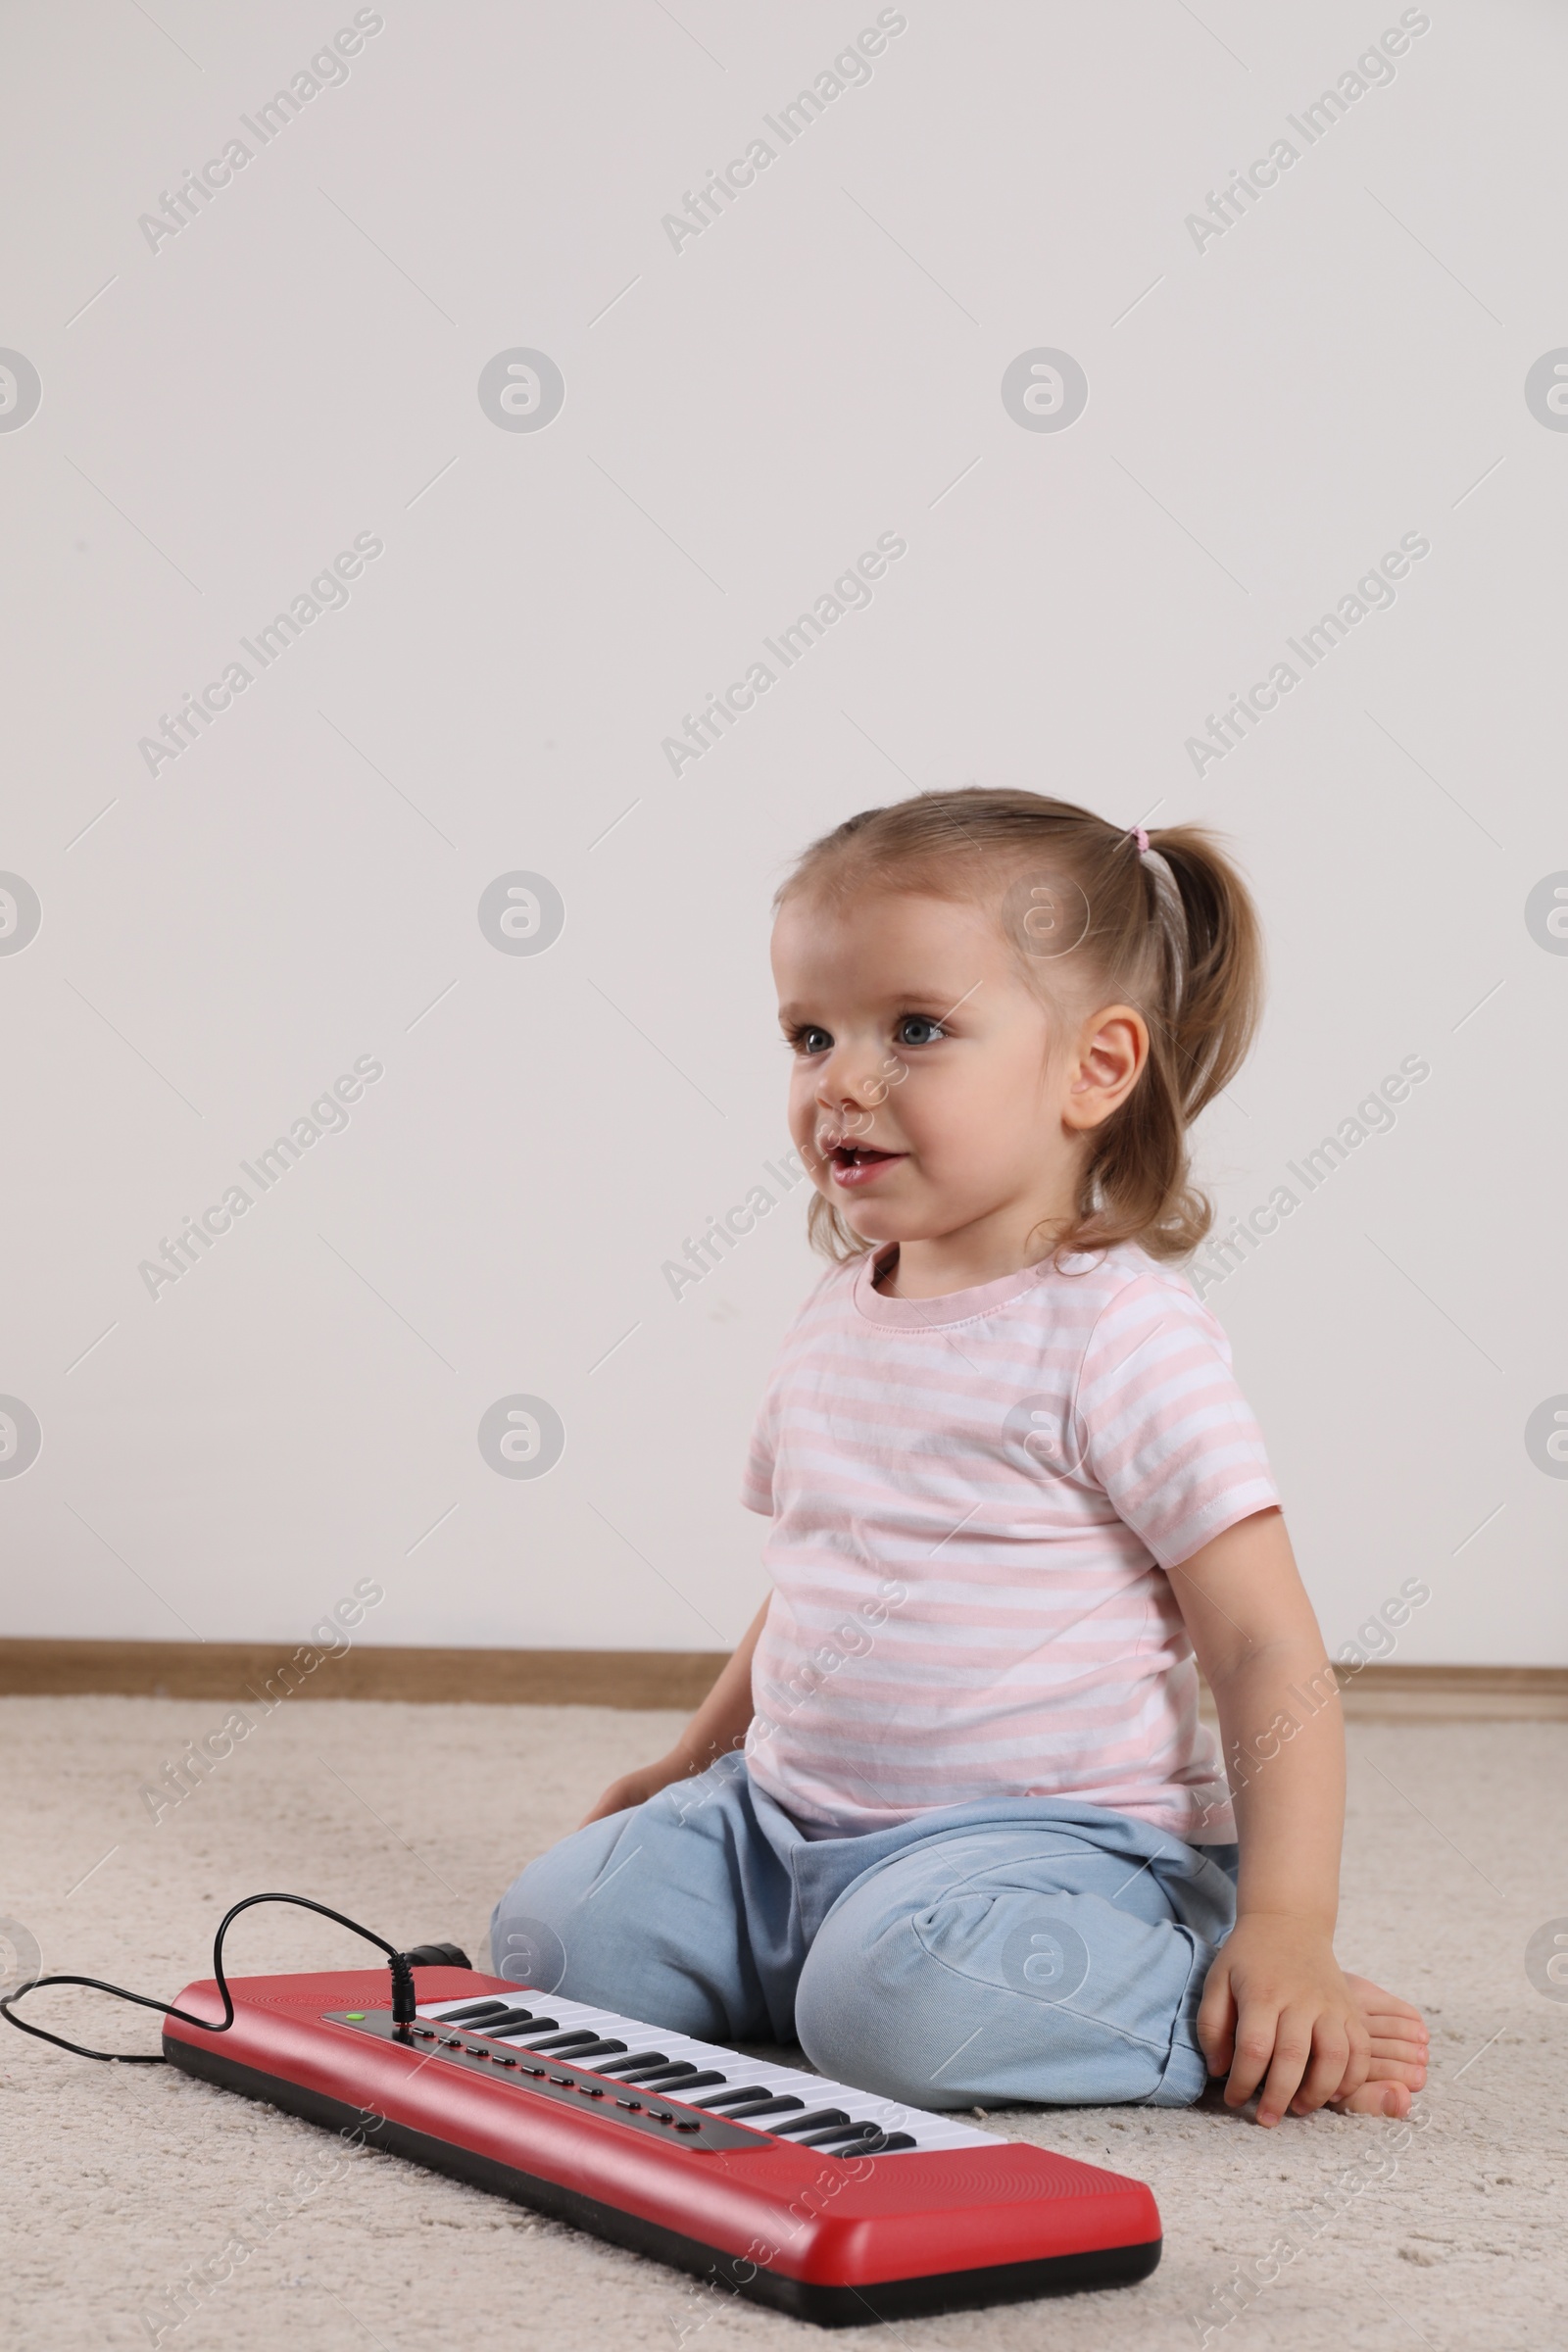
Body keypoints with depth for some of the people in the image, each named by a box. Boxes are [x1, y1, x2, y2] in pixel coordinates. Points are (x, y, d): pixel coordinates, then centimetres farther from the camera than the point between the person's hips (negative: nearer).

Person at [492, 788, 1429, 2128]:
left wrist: (1288, 1939, -21)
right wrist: (691, 1771, 27)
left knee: (899, 2001, -34)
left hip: (1050, 1839, -7)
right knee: (551, 1935, -7)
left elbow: (1268, 1651, -14)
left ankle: (1222, 2030, -9)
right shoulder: (835, 1320, 10)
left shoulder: (1120, 1334, -13)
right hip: (788, 1818, 7)